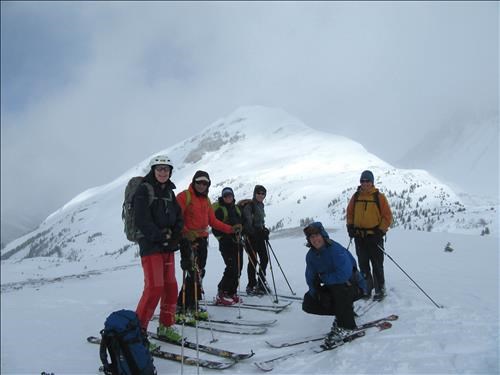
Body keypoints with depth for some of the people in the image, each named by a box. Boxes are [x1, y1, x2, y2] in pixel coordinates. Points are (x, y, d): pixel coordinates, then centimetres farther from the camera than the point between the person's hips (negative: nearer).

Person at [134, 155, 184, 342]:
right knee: (155, 288, -12)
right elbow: (142, 220, -14)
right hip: (151, 245, -7)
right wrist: (160, 237, -18)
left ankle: (166, 326, 23)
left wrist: (174, 235, -4)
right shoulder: (144, 190, -5)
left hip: (168, 246, 7)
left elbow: (178, 217, 14)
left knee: (170, 287, 9)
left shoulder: (169, 191, 16)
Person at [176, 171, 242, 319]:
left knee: (199, 273, 8)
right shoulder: (184, 196, -6)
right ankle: (183, 306, -1)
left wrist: (231, 229, 8)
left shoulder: (206, 200, 17)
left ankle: (191, 305, 18)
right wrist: (186, 232, -29)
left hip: (202, 240, 7)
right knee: (193, 273, -11)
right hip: (188, 240, -7)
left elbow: (213, 221, 16)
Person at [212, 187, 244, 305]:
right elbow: (215, 227, -8)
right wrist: (222, 238, -15)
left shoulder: (236, 208, 18)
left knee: (238, 268, 5)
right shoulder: (219, 208, -3)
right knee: (232, 268, -14)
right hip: (226, 243, -7)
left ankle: (232, 293, 16)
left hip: (237, 241, 7)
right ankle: (221, 295, -4)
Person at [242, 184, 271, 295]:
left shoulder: (261, 205, 16)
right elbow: (247, 221, -18)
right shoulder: (249, 205, -9)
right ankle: (251, 286, 5)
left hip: (259, 235, 8)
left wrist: (265, 230, 11)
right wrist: (253, 232, -27)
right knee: (253, 260, -5)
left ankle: (261, 283, 21)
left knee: (264, 259, 8)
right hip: (250, 236, -8)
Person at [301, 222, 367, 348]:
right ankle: (345, 311, 9)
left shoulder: (335, 249, -26)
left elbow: (345, 274, -38)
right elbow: (311, 279, -4)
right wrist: (316, 292, -24)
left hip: (355, 287, -7)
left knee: (338, 285, -39)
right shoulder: (311, 255, -5)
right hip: (332, 289, 7)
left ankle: (346, 326, -20)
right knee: (308, 304, -5)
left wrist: (323, 278, -24)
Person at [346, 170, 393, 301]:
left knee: (377, 265, 2)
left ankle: (380, 290, 15)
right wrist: (350, 227, 2)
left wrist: (381, 230, -10)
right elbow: (349, 213, 15)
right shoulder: (355, 197, 7)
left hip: (374, 236, -4)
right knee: (363, 265, 12)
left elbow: (387, 216, -2)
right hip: (359, 236, 4)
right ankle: (367, 288, 24)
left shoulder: (379, 197, -3)